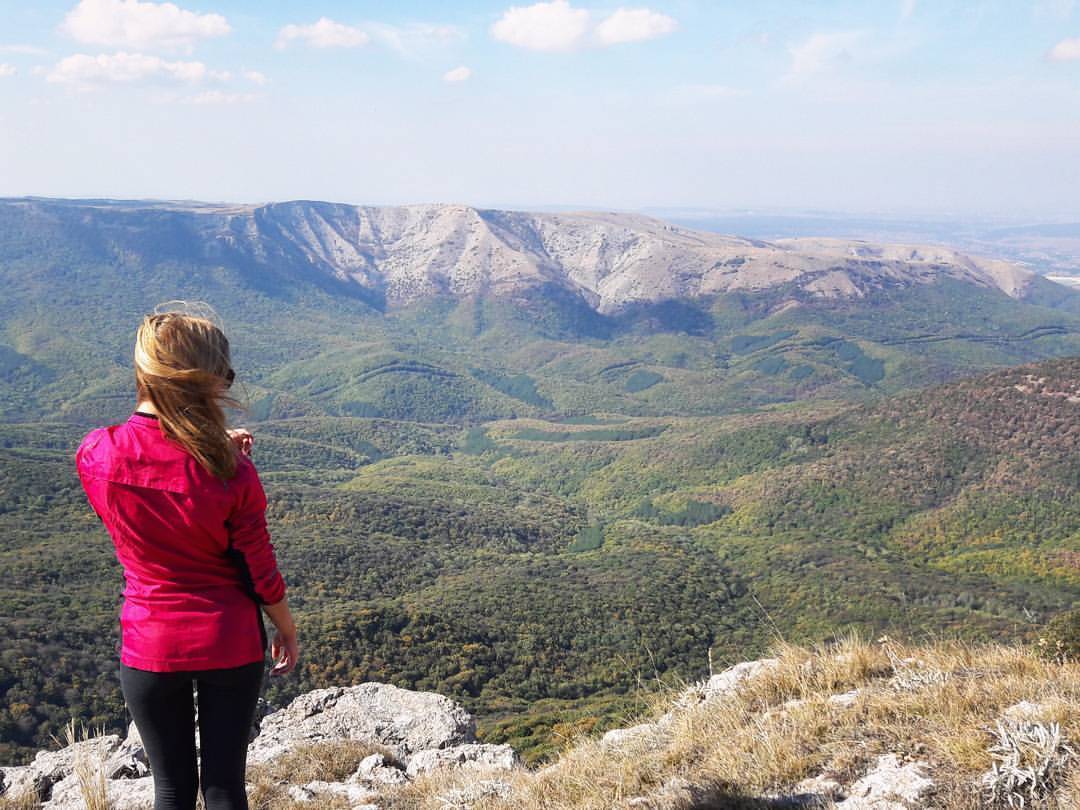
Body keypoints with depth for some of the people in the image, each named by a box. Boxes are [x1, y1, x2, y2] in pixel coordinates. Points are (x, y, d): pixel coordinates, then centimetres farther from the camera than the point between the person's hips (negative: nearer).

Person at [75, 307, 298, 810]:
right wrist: (287, 631, 6)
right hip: (231, 645, -1)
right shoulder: (231, 470, -20)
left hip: (149, 649, 2)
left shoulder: (96, 454, -13)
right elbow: (260, 570, -10)